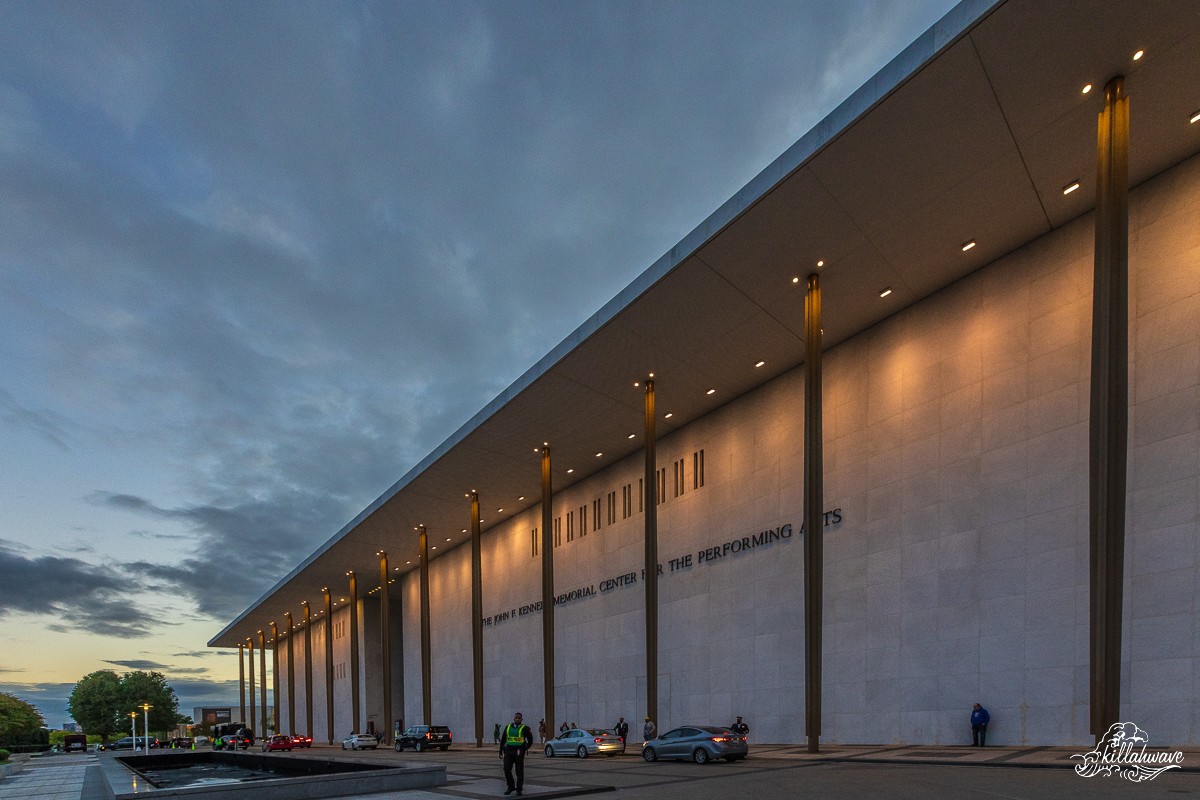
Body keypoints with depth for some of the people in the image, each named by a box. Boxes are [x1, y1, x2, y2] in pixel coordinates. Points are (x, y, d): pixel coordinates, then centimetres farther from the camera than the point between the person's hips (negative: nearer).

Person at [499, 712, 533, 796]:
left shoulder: (524, 728, -2)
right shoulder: (508, 727, 8)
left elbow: (530, 741, 3)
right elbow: (503, 740, 14)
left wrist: (524, 750, -3)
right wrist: (500, 751, 12)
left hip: (519, 752, -3)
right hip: (508, 751, 3)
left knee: (519, 771, 0)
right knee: (507, 770, -4)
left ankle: (519, 789, 11)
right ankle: (510, 787, 13)